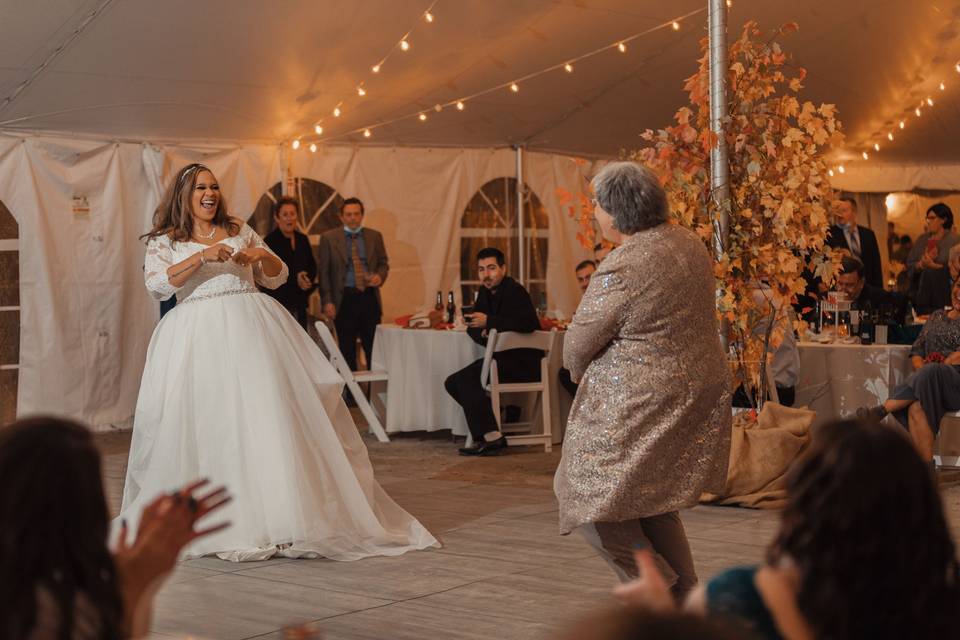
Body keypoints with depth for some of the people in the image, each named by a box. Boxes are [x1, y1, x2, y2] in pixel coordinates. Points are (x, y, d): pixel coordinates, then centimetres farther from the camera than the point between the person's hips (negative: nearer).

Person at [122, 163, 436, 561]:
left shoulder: (240, 231, 18)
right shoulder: (165, 242, 11)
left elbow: (277, 277, 20)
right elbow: (157, 285, -6)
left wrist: (263, 255, -1)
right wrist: (201, 257, -14)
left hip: (251, 330, 2)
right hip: (198, 336, -1)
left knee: (268, 415, -8)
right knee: (202, 423, -8)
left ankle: (283, 516, -8)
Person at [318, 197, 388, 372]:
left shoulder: (375, 236, 10)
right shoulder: (329, 238, 2)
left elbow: (383, 263, 16)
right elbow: (324, 272, 1)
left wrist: (380, 276, -8)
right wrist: (327, 301, -6)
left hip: (369, 298, 2)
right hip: (344, 300, -2)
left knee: (373, 349, 2)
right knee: (347, 351, 3)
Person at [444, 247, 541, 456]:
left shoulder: (515, 291, -12)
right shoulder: (485, 293, 14)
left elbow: (528, 323, -28)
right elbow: (473, 327, 16)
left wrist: (488, 322, -30)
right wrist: (482, 332, -9)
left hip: (525, 362, -9)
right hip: (504, 358, 9)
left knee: (468, 375, -26)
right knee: (453, 383, 3)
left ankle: (491, 437, -26)